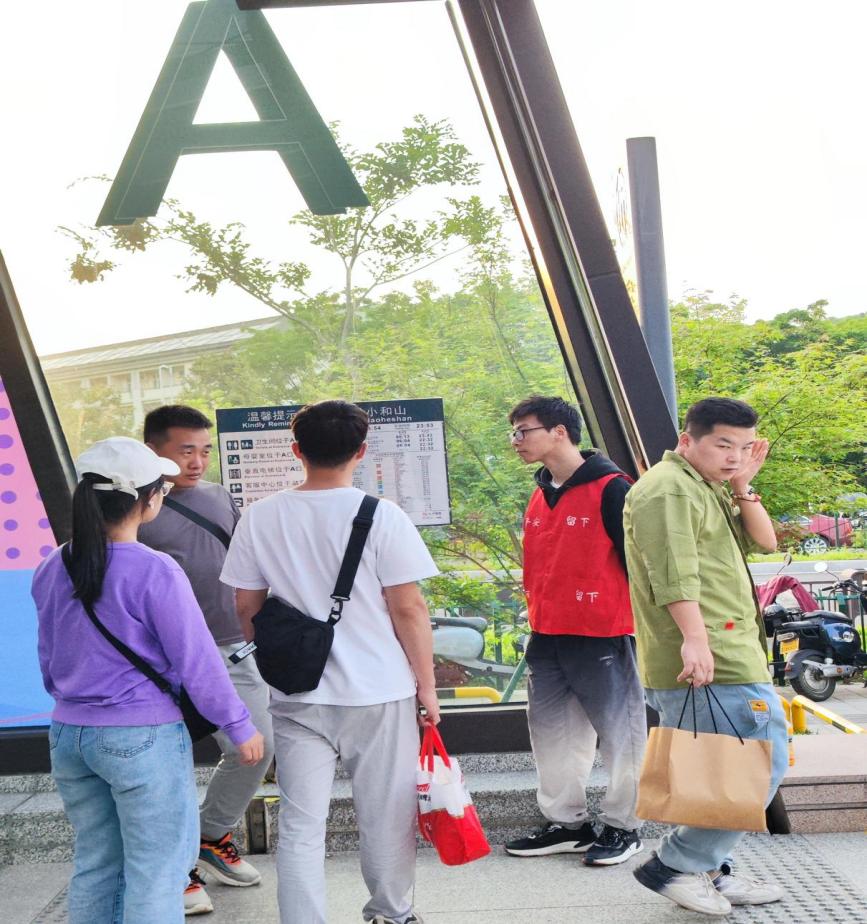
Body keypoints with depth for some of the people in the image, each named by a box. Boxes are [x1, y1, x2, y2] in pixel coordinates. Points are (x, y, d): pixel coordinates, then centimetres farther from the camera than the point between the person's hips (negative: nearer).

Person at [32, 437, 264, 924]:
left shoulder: (52, 569, 1)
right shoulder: (155, 572, -18)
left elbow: (48, 658, 13)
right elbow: (198, 662, -14)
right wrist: (240, 726, -3)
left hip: (68, 734, 7)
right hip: (142, 738, -6)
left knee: (94, 866, 18)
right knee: (156, 872, 6)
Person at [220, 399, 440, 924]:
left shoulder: (260, 518, -1)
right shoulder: (381, 517, -11)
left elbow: (248, 609, 5)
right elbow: (408, 610, -10)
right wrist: (427, 683, 1)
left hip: (297, 697, 2)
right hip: (380, 693, -2)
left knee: (300, 825, 8)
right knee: (386, 816, 16)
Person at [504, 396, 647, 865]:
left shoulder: (610, 488, -12)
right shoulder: (539, 496, 12)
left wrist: (639, 623, -8)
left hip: (602, 635, -8)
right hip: (547, 637, 8)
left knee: (618, 732, 5)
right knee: (551, 731, 12)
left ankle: (621, 826, 17)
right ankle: (566, 823, 25)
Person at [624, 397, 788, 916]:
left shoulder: (710, 489, 22)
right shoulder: (669, 490, -11)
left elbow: (765, 542, 17)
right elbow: (675, 575, -23)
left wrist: (743, 487, 5)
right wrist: (694, 638, -32)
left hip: (731, 654, 10)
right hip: (708, 660, -10)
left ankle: (710, 872, 23)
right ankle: (677, 865, -5)